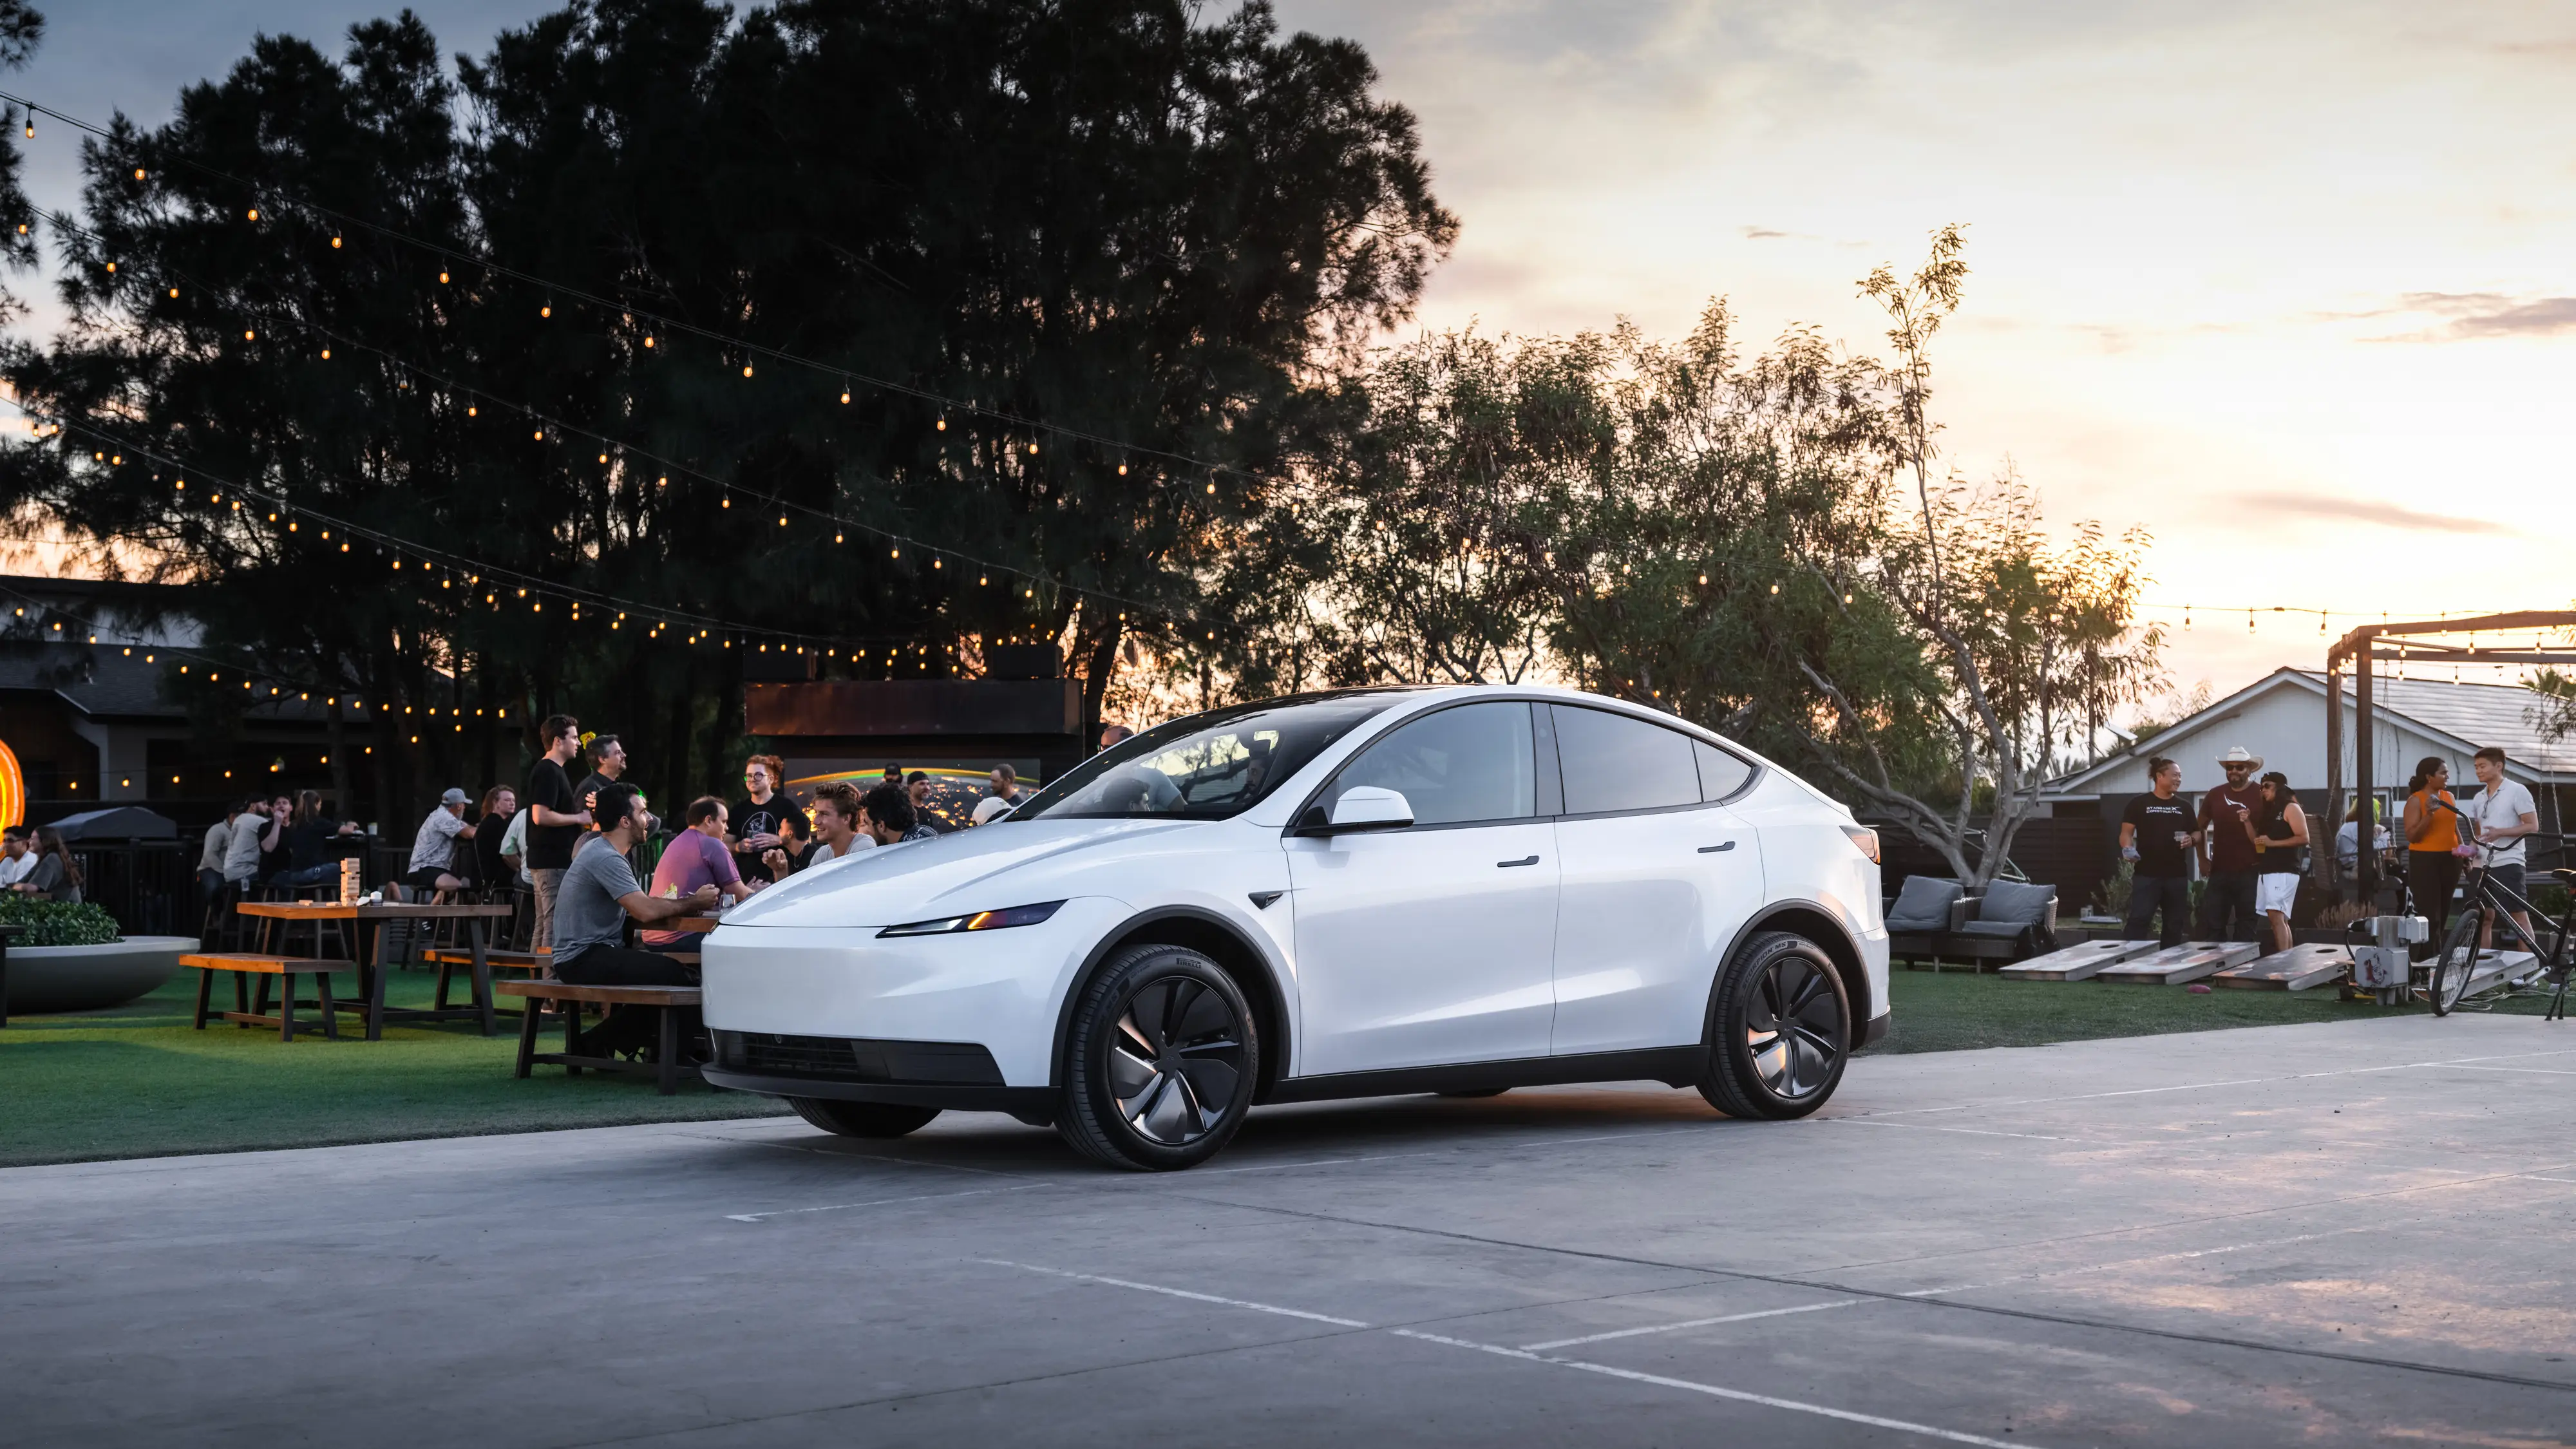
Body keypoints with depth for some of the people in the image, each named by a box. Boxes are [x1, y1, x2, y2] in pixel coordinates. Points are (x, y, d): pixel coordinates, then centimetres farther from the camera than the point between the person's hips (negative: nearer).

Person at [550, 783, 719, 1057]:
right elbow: (645, 912, -25)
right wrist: (693, 903, -11)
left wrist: (686, 903, 0)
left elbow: (637, 908, 15)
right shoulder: (606, 859, -16)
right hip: (584, 958, -11)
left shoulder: (603, 855, 18)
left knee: (683, 971, 6)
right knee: (677, 976, -22)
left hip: (595, 954, 11)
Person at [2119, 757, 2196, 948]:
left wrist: (2192, 840, -6)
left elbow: (2197, 835, 18)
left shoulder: (2184, 807, 13)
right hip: (2146, 874, -5)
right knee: (2139, 920, -14)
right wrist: (2128, 849, -22)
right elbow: (2126, 833, -2)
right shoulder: (2139, 804, 1)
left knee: (2174, 924, 9)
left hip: (2177, 875, 5)